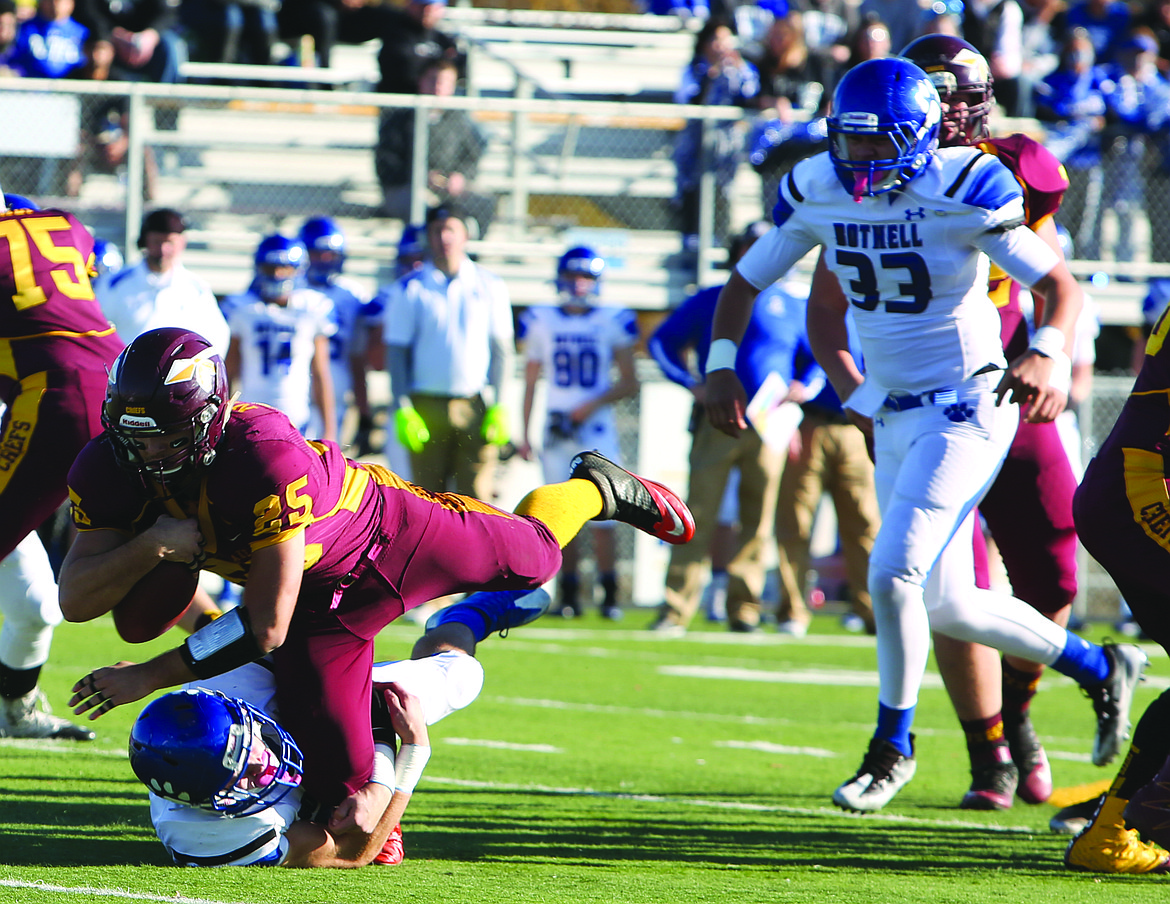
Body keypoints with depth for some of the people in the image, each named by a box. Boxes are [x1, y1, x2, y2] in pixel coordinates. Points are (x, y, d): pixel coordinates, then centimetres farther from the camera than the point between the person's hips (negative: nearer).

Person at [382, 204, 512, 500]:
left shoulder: (490, 287, 7)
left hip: (476, 406, 0)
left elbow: (501, 351, 8)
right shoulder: (410, 289, 3)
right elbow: (396, 353, 3)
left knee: (476, 496, -5)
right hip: (426, 406, 0)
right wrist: (402, 409, -6)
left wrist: (498, 408, 0)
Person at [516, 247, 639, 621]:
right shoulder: (541, 322, 8)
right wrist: (524, 433, 9)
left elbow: (629, 383, 4)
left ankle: (609, 596, -3)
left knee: (602, 516, -8)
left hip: (597, 426, -2)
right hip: (555, 428, 2)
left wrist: (594, 403, -11)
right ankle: (569, 596, 7)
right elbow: (530, 382, 13)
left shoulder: (612, 322, 3)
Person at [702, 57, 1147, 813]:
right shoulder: (818, 192, -2)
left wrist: (1048, 355, -35)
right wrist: (722, 366, -6)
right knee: (945, 605, 11)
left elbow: (1061, 284, -16)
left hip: (965, 410, -7)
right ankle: (1100, 668, 32)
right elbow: (746, 282, 8)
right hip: (895, 416, 7)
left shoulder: (963, 192, -18)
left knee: (893, 574, -17)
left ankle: (893, 746, 4)